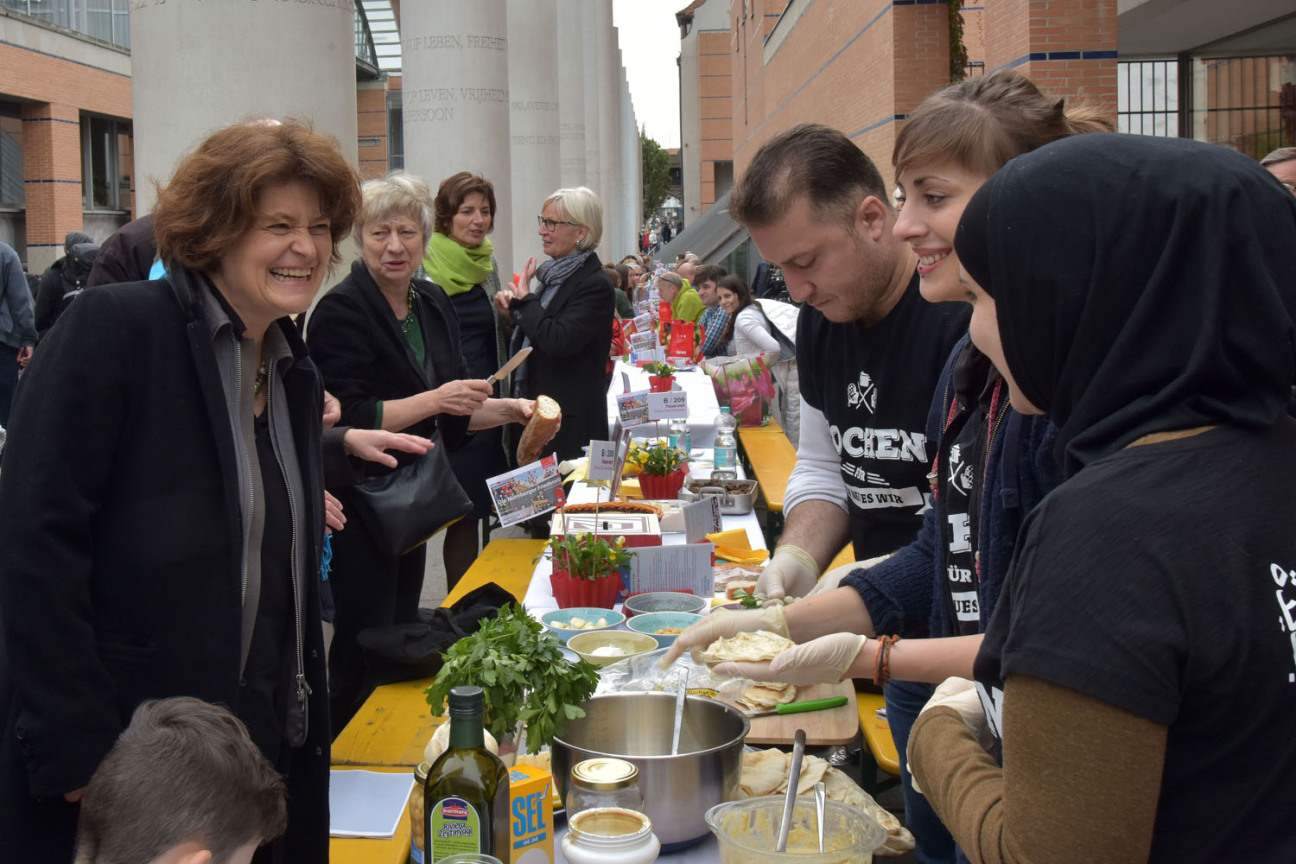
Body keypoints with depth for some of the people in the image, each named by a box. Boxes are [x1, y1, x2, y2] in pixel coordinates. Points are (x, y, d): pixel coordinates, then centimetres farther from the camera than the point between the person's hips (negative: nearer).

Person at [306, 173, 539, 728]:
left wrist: (511, 410, 0)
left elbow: (456, 412, 16)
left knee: (402, 639, 17)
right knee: (366, 652, -2)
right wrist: (433, 401, -24)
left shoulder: (433, 303, 9)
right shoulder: (341, 311, -14)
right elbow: (345, 419, -21)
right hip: (357, 505, -8)